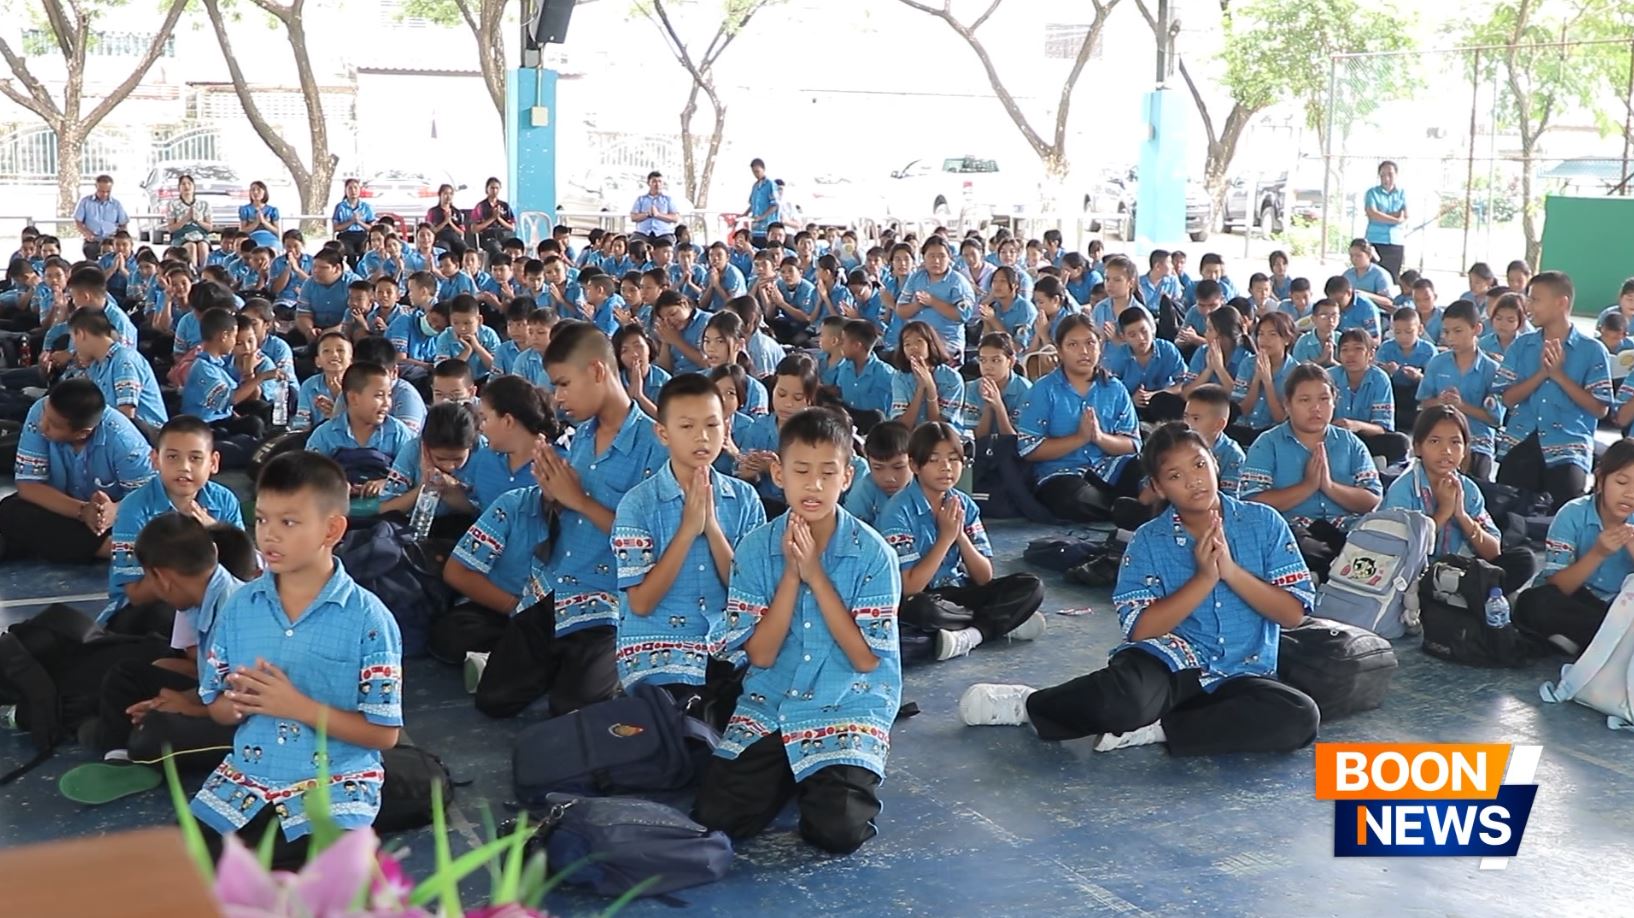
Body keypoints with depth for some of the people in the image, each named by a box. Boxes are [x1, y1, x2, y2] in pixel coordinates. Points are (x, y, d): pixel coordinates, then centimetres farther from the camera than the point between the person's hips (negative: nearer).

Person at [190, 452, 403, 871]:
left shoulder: (368, 619, -12)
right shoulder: (240, 606, 2)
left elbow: (384, 733, -11)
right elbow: (218, 709, 10)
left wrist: (300, 706, -21)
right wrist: (240, 702, -15)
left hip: (333, 789, -4)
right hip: (245, 781, 4)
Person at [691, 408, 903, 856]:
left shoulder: (872, 554, -9)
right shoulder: (756, 548, -3)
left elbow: (865, 659, -12)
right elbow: (760, 654, -6)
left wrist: (816, 575, -17)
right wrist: (791, 574, -17)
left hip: (848, 707, -2)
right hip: (770, 703, 2)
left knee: (837, 830, -23)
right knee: (716, 817, -15)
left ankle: (840, 775, 11)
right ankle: (785, 776, 14)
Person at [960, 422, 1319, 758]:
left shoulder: (1263, 522, 3)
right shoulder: (1149, 541, 1)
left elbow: (1293, 613, -1)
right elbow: (1140, 629, -8)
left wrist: (1230, 570, -14)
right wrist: (1204, 577, -15)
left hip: (1241, 676, 2)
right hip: (1172, 659, -2)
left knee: (1301, 716, -31)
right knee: (1121, 700, -37)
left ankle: (1154, 730, -20)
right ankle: (1032, 704, -5)